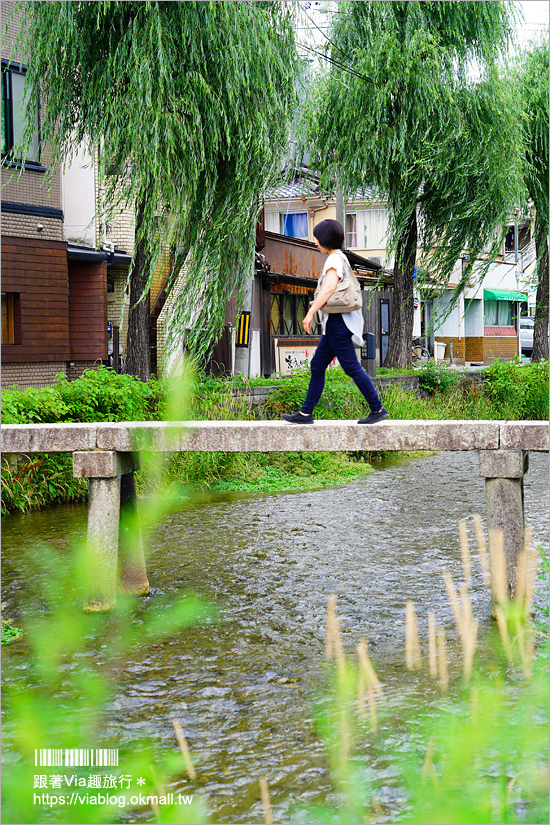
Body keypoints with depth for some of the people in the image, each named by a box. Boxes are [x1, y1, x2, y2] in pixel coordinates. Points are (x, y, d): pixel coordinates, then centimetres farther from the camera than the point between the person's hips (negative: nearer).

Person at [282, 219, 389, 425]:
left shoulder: (334, 259, -12)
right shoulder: (340, 258, 18)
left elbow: (329, 288, -24)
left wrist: (311, 313, -24)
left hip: (337, 321, -10)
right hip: (334, 322, 10)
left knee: (351, 367, -8)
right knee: (317, 366, 9)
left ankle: (378, 410, -5)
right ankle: (305, 413, 10)